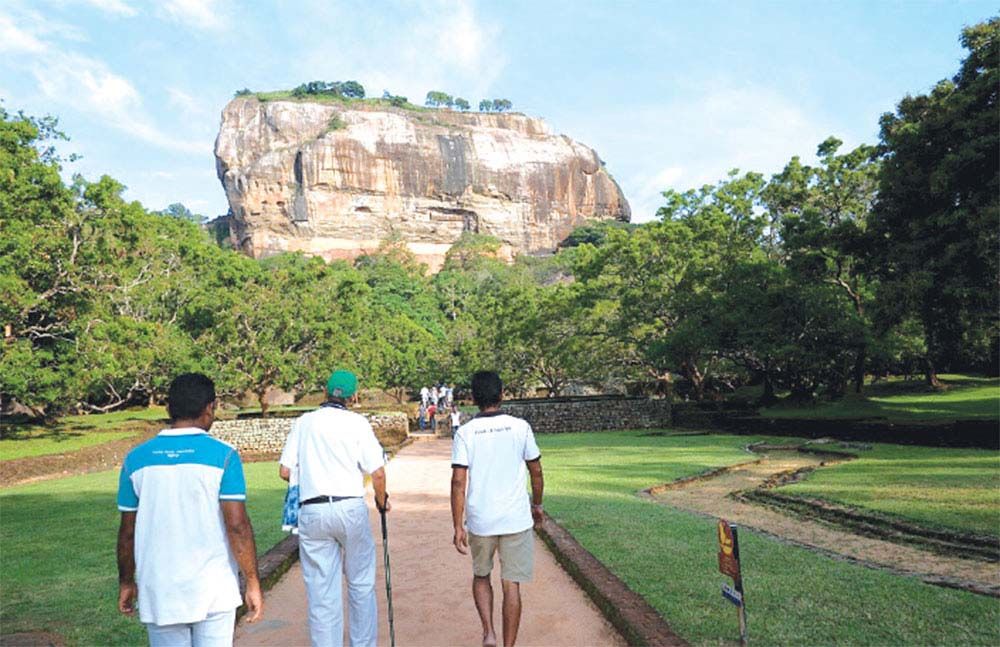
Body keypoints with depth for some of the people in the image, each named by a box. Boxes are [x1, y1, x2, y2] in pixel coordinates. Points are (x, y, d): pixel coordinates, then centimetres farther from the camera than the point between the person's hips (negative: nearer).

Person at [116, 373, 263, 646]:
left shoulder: (136, 458, -1)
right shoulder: (223, 455, -11)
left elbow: (128, 531, 4)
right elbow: (237, 526, -14)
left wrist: (126, 582, 18)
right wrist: (253, 583, -6)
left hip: (159, 594, 3)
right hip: (213, 593, -3)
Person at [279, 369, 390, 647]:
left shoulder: (302, 422, 7)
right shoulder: (357, 422, -2)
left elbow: (284, 471, 7)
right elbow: (378, 472, -6)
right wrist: (382, 500, 12)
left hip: (312, 512, 2)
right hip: (351, 509, -2)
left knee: (321, 593, 9)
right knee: (361, 585, 14)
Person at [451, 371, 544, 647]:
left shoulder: (465, 432, -6)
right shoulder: (520, 427, -4)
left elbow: (458, 482, -10)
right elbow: (536, 471, 4)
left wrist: (458, 527, -4)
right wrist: (537, 505, 19)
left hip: (480, 521, 1)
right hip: (516, 520, 0)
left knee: (481, 576, 23)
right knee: (511, 585, 9)